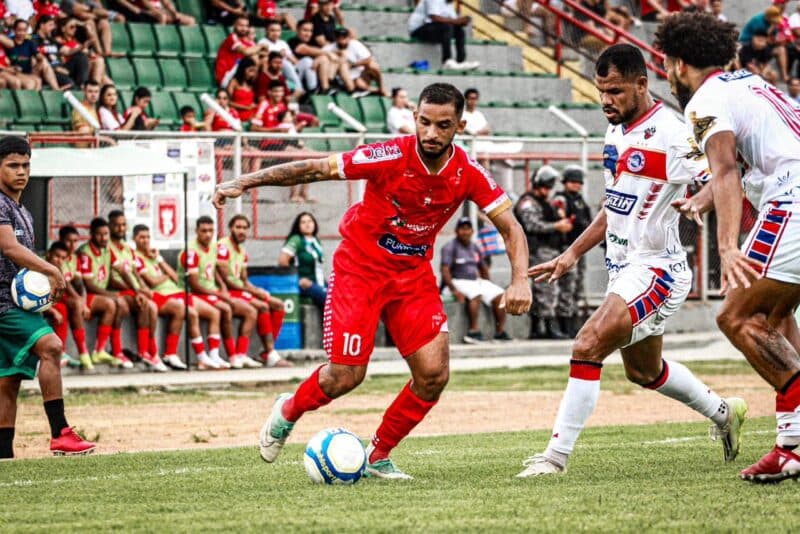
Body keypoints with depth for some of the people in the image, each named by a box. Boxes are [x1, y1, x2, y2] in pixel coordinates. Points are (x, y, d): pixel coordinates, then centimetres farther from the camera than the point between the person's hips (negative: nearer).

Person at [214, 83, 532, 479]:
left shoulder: (467, 173, -13)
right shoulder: (392, 156, -23)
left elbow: (510, 227, -7)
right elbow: (315, 169, -18)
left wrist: (520, 280, -24)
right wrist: (245, 182, -22)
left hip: (414, 272, 4)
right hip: (360, 266, -4)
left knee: (433, 374, -9)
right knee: (345, 377, -9)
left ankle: (378, 456, 12)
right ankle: (288, 413, 25)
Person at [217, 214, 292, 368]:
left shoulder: (242, 251, 17)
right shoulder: (223, 246, -12)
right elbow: (226, 280, -17)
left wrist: (256, 290, -3)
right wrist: (252, 290, -15)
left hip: (241, 291, 10)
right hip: (227, 292, -10)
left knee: (278, 305, 3)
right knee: (262, 307, -26)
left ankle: (269, 352, -6)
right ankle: (271, 356, -25)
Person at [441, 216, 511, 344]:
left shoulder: (474, 248, 15)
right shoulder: (450, 247, -7)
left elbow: (483, 268, 26)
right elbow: (445, 270, -17)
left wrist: (487, 285, 12)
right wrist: (454, 290, -27)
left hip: (476, 281, 7)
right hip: (458, 281, -7)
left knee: (499, 295, -11)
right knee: (476, 294, -36)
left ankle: (500, 332, -11)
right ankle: (474, 331, -40)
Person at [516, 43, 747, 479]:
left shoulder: (668, 133, -18)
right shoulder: (617, 131, 9)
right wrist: (573, 253, 20)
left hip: (655, 269, -10)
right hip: (623, 266, 10)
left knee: (588, 347, -21)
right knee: (644, 371, 24)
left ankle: (556, 455, -17)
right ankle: (723, 414, 45)